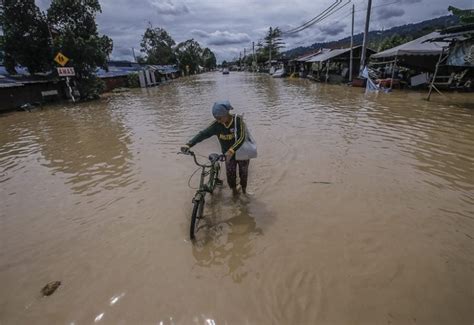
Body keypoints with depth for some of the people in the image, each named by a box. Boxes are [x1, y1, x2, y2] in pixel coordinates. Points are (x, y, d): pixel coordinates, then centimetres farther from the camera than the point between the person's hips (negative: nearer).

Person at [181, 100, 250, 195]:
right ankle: (234, 189, 33)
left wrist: (231, 151, -49)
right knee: (230, 173, 5)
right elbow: (203, 134, -24)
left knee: (243, 172, 15)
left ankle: (244, 189, 42)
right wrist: (188, 144, -37)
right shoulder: (217, 124, -17)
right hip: (228, 154, 2)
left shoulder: (238, 120, -25)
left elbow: (241, 138, -34)